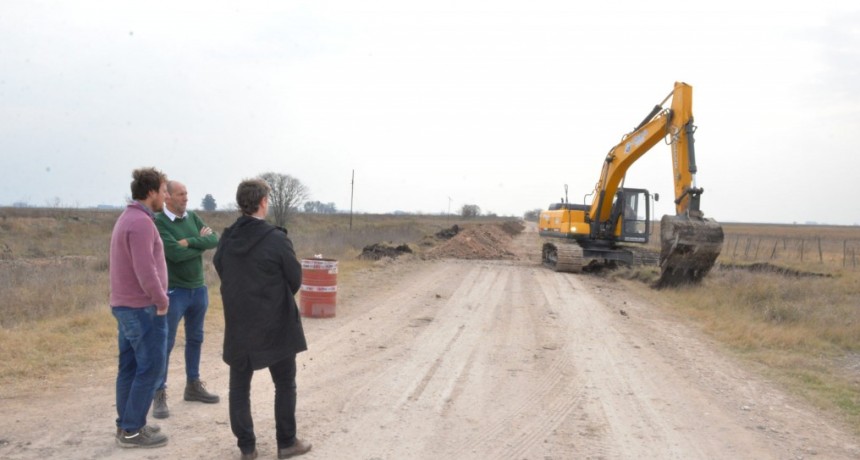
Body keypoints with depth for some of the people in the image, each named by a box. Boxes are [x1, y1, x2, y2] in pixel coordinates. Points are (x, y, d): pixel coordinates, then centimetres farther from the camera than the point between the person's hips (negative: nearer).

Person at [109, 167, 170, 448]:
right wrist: (162, 301, -14)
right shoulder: (141, 222, -19)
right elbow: (145, 270, -26)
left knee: (130, 367, 14)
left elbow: (115, 263, 21)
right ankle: (132, 430, 3)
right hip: (143, 308, -10)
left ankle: (126, 424, 21)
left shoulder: (126, 218, 15)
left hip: (125, 305, 10)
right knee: (150, 367, -3)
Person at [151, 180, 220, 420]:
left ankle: (193, 385, 27)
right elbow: (176, 253, -23)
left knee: (195, 339, 15)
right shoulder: (159, 223, -13)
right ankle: (160, 394, 3)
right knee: (166, 343, -4)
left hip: (199, 289, 7)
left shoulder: (193, 217, 6)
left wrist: (190, 241, -18)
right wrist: (201, 242, -8)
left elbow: (215, 239, -4)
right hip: (174, 291, -7)